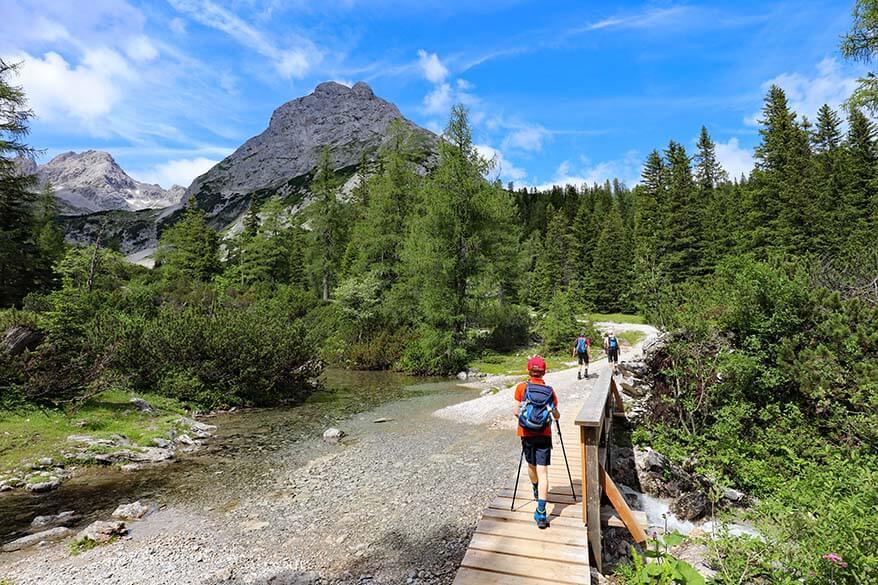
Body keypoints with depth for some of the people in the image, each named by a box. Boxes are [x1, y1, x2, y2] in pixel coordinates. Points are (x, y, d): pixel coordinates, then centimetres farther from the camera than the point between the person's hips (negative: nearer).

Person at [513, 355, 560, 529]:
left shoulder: (522, 387, -4)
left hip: (526, 433, 1)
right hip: (544, 434, -1)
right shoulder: (549, 390, -1)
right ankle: (541, 512, -11)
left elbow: (516, 411, -6)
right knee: (542, 471, -2)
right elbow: (557, 415, 2)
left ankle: (537, 492, 47)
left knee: (531, 465, 23)